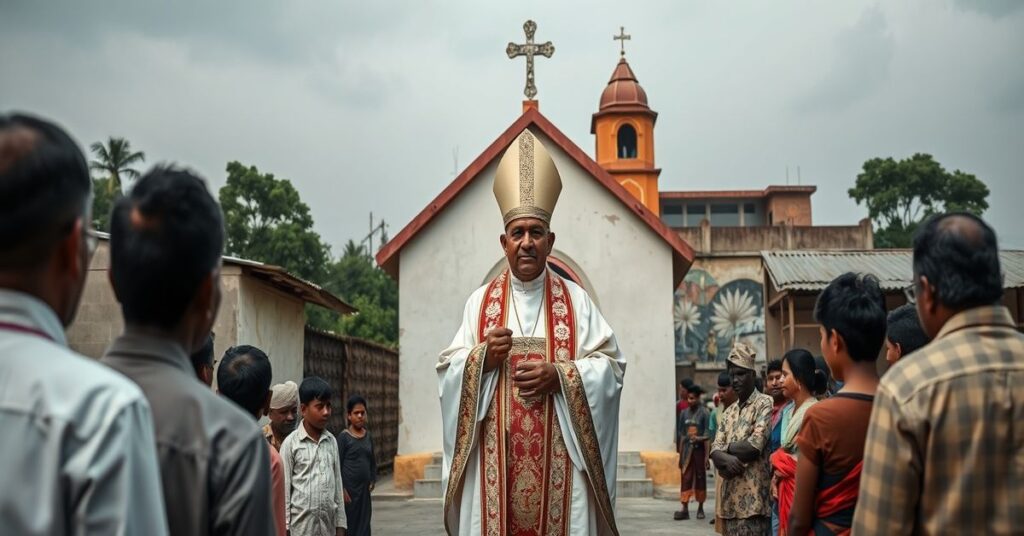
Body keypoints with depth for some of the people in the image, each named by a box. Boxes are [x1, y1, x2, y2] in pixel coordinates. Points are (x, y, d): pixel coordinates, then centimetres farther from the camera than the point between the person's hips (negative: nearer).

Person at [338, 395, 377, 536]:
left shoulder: (368, 436, 10)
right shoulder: (344, 437, -6)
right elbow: (337, 464, -9)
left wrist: (373, 481, 6)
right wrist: (341, 489, -14)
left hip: (364, 489, 5)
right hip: (349, 489, -5)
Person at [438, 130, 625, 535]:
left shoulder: (576, 301, 6)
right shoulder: (480, 302, 9)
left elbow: (609, 366, 0)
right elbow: (447, 372, 6)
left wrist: (558, 375, -14)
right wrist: (482, 358, -13)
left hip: (559, 458, 0)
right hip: (495, 459, 1)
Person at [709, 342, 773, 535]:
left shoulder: (765, 404, -5)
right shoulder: (729, 412, 18)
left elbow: (754, 447, -16)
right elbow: (715, 451, 9)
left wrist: (728, 447, 1)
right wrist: (726, 459, -14)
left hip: (753, 497, -7)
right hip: (730, 498, 7)